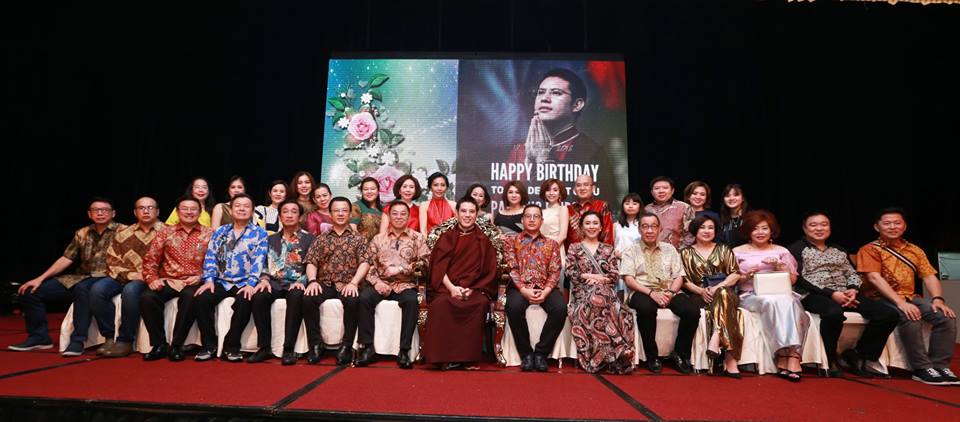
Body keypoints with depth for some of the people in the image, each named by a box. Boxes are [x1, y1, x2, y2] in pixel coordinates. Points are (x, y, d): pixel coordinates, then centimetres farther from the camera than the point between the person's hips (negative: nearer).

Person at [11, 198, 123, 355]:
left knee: (82, 288, -39)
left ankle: (77, 341, -29)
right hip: (81, 278, 7)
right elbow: (66, 259, 12)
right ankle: (39, 337, 12)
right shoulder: (82, 233, 13)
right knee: (31, 291, 2)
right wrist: (40, 278, 5)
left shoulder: (121, 231, -5)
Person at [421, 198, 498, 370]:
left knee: (480, 304, -33)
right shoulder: (446, 237, 15)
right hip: (447, 287, 0)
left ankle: (466, 357, -26)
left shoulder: (483, 241, 14)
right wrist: (451, 287, -13)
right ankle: (444, 357, -27)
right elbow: (438, 267, 4)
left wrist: (471, 289, -10)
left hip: (474, 289, 0)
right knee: (441, 303, -34)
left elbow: (488, 272, 7)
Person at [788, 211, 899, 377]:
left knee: (890, 314, -15)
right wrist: (831, 293, -16)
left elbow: (852, 274, 19)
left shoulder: (839, 250, 25)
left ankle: (856, 355, -2)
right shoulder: (797, 249, 5)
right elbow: (799, 279, -7)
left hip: (845, 294, 6)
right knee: (834, 313, -41)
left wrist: (853, 290, -5)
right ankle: (830, 359, -17)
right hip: (814, 295, -6)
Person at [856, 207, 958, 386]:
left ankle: (939, 366, -12)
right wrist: (900, 302, -23)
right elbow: (874, 278, -13)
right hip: (881, 298, -6)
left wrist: (937, 299, -10)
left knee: (946, 316, -19)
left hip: (910, 297, 6)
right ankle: (922, 368, -22)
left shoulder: (914, 250, 19)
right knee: (911, 318, -33)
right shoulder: (870, 249, 0)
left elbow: (929, 276, 11)